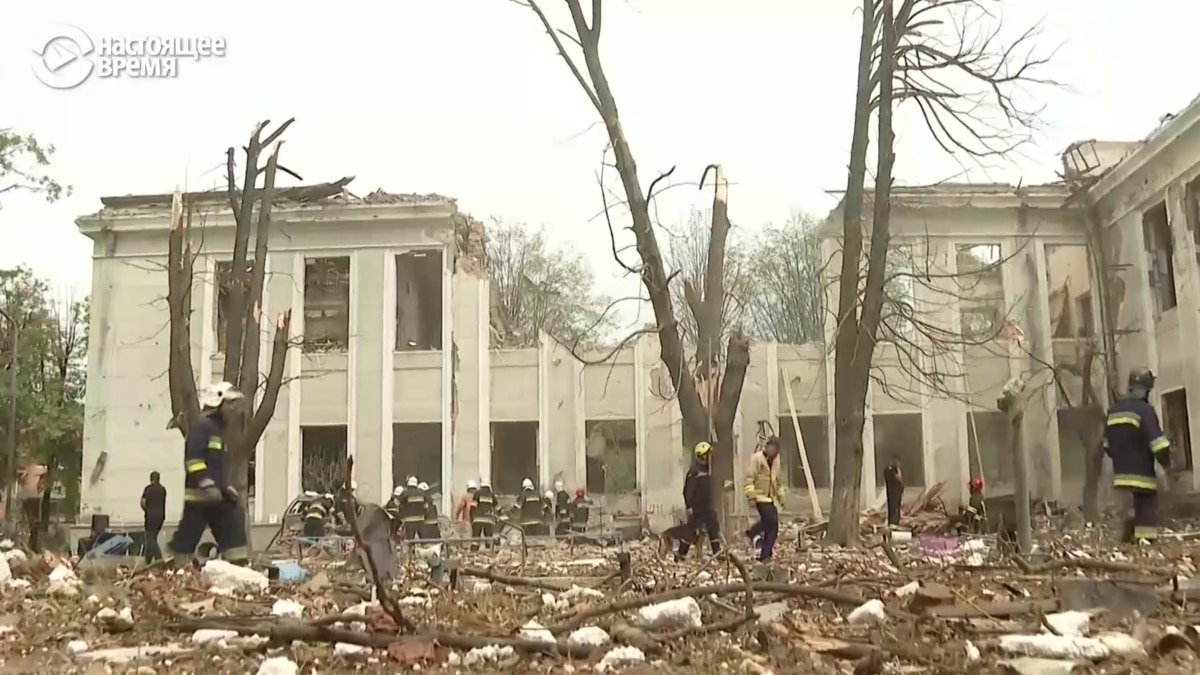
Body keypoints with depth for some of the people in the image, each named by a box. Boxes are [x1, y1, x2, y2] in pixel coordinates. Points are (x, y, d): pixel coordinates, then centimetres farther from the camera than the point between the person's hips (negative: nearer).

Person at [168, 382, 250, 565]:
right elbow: (193, 458, -20)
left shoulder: (218, 428, 21)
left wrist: (227, 487, 17)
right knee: (187, 536, -4)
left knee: (234, 530, 4)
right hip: (199, 494, -9)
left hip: (218, 495, 9)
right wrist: (206, 484, -26)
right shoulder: (202, 425, -9)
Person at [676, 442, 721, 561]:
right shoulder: (694, 470, -14)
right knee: (691, 531, -4)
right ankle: (680, 555, 5)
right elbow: (688, 490, -18)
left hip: (708, 506, 8)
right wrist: (689, 506, -21)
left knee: (714, 529, 5)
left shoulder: (707, 469, 13)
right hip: (696, 507, -8)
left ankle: (717, 553, 11)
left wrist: (712, 504, 22)